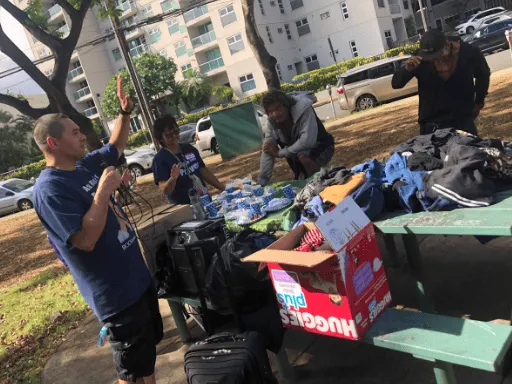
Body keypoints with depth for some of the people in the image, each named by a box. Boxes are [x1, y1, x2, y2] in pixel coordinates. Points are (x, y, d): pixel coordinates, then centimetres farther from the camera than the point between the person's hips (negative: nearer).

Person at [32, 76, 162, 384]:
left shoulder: (86, 165, 4)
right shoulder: (50, 188, -20)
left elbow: (116, 146, 24)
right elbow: (86, 240, -28)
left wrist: (125, 111, 10)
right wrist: (104, 190, -24)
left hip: (138, 276, 9)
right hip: (115, 291, -8)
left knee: (149, 349, 24)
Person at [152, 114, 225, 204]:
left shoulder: (189, 149, 6)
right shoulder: (160, 159, -11)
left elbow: (204, 171, 13)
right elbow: (165, 190, -16)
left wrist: (223, 188, 11)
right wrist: (173, 178, -34)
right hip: (183, 207, -5)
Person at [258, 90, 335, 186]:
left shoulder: (303, 109, -31)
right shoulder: (272, 122, -13)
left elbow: (307, 141, -40)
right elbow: (267, 152, -15)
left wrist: (280, 152, -29)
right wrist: (261, 183, -20)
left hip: (321, 147, -7)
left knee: (302, 155, -32)